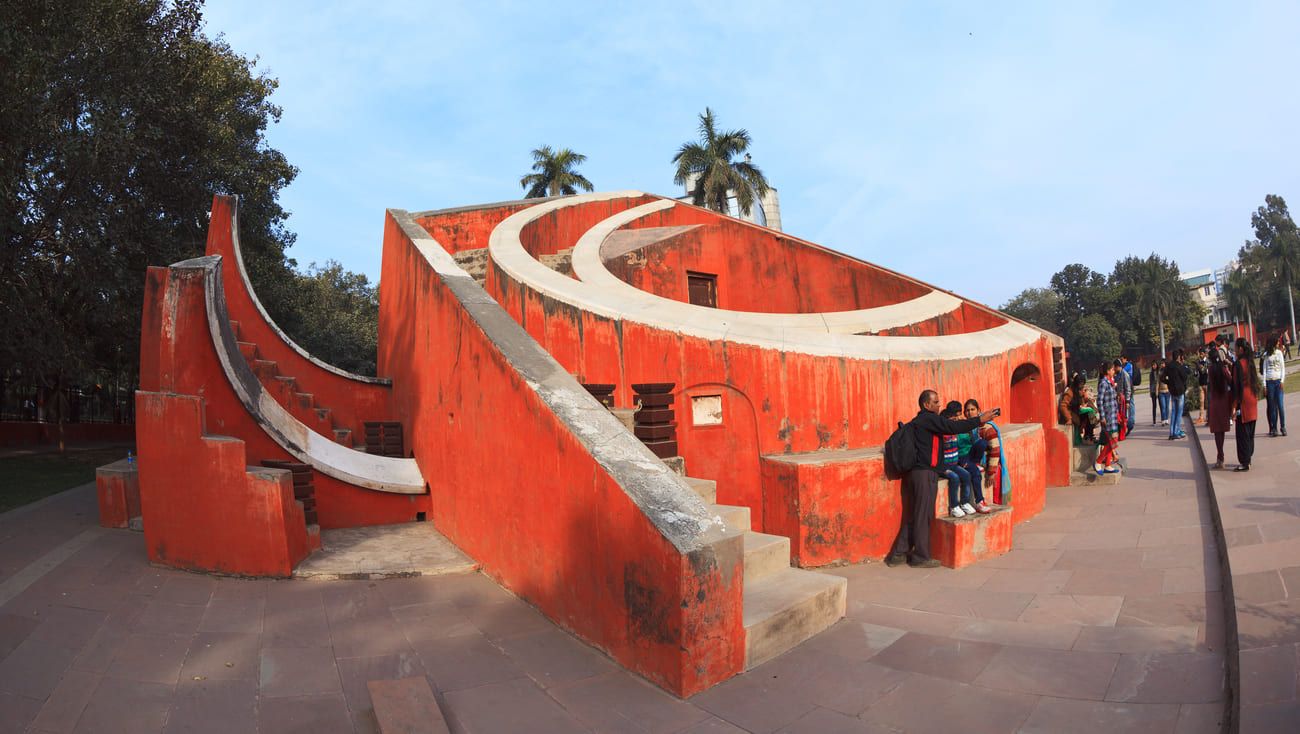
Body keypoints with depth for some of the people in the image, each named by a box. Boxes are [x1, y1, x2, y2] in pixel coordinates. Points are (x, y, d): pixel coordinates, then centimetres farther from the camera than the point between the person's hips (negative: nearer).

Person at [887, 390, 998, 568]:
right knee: (923, 515, -1)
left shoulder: (917, 421, 19)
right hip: (925, 473, -9)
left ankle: (898, 554, 15)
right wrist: (980, 420, -9)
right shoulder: (929, 419, -10)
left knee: (911, 515, 12)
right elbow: (954, 427, -15)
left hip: (913, 472, 9)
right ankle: (921, 557, 7)